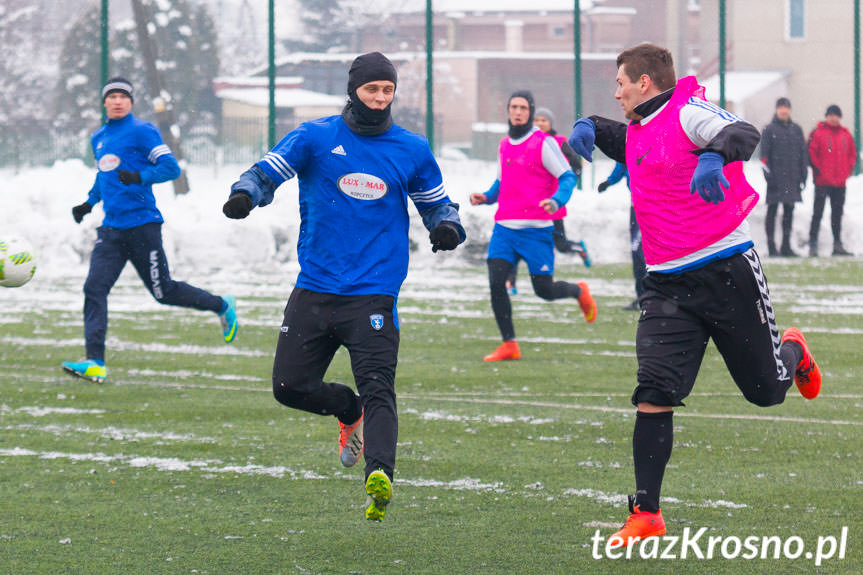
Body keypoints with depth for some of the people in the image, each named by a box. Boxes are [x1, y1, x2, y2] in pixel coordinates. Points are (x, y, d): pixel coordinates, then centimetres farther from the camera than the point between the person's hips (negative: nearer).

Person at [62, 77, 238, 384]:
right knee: (94, 289, -9)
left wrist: (140, 177, -29)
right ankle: (95, 363, -12)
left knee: (163, 292, 2)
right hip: (111, 228, 6)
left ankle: (222, 306, 26)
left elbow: (171, 168, -14)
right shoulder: (98, 138, 16)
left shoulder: (142, 131, -7)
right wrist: (89, 203, 16)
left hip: (142, 225, -6)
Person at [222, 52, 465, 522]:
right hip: (315, 289, 2)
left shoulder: (412, 150, 8)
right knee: (289, 386, 3)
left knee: (377, 388, -20)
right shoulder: (315, 137, 3)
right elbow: (267, 172, 0)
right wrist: (245, 194, -23)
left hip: (373, 295, -2)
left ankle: (380, 476, -35)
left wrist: (447, 227, -4)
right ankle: (350, 412, 32)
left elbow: (437, 203, 20)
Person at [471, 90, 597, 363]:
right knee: (496, 283, -10)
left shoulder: (543, 143, -6)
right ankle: (509, 345, -2)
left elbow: (568, 177, -7)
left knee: (544, 290, -1)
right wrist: (486, 197, 7)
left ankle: (579, 291, 33)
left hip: (535, 228, -5)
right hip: (505, 226, 5)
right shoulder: (505, 145, 14)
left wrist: (557, 200, -26)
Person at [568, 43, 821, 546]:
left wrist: (714, 156, -50)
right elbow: (611, 137, 36)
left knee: (767, 391, 7)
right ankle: (646, 516, -7)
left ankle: (793, 350, 44)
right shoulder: (637, 134, 14)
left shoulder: (688, 112, -10)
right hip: (668, 286, 6)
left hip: (726, 270, -6)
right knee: (655, 393, -9)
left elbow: (744, 134, -27)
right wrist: (588, 127, 11)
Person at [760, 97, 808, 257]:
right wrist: (768, 176, -13)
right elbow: (764, 155, -5)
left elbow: (803, 154, 14)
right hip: (776, 178, -4)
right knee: (772, 210, -2)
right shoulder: (769, 130, 0)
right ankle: (771, 246, 0)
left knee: (789, 211, 7)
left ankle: (786, 246, 12)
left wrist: (802, 176, 7)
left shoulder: (796, 130, 12)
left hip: (792, 178, 4)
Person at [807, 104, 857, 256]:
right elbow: (811, 152, -7)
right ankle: (813, 245, -4)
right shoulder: (817, 133, -4)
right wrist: (817, 169, -12)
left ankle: (838, 245, 15)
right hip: (823, 181, -5)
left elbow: (852, 153, 19)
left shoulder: (845, 134, 11)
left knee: (837, 213, 10)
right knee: (818, 213, -5)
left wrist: (848, 169, 7)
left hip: (840, 182, 5)